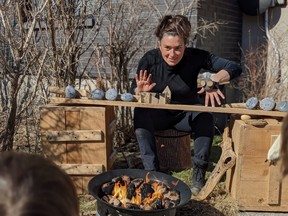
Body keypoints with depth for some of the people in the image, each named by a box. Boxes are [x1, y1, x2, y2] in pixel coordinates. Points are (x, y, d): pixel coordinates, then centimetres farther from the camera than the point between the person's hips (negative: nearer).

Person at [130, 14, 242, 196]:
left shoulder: (195, 57, -18)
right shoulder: (150, 59, -16)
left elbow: (235, 68, -22)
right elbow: (132, 94, -10)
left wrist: (214, 81, -42)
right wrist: (140, 91, -35)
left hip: (187, 114, 0)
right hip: (158, 114, 1)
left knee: (206, 116, -32)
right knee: (140, 114, -31)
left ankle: (199, 173, -22)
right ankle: (151, 171, -29)